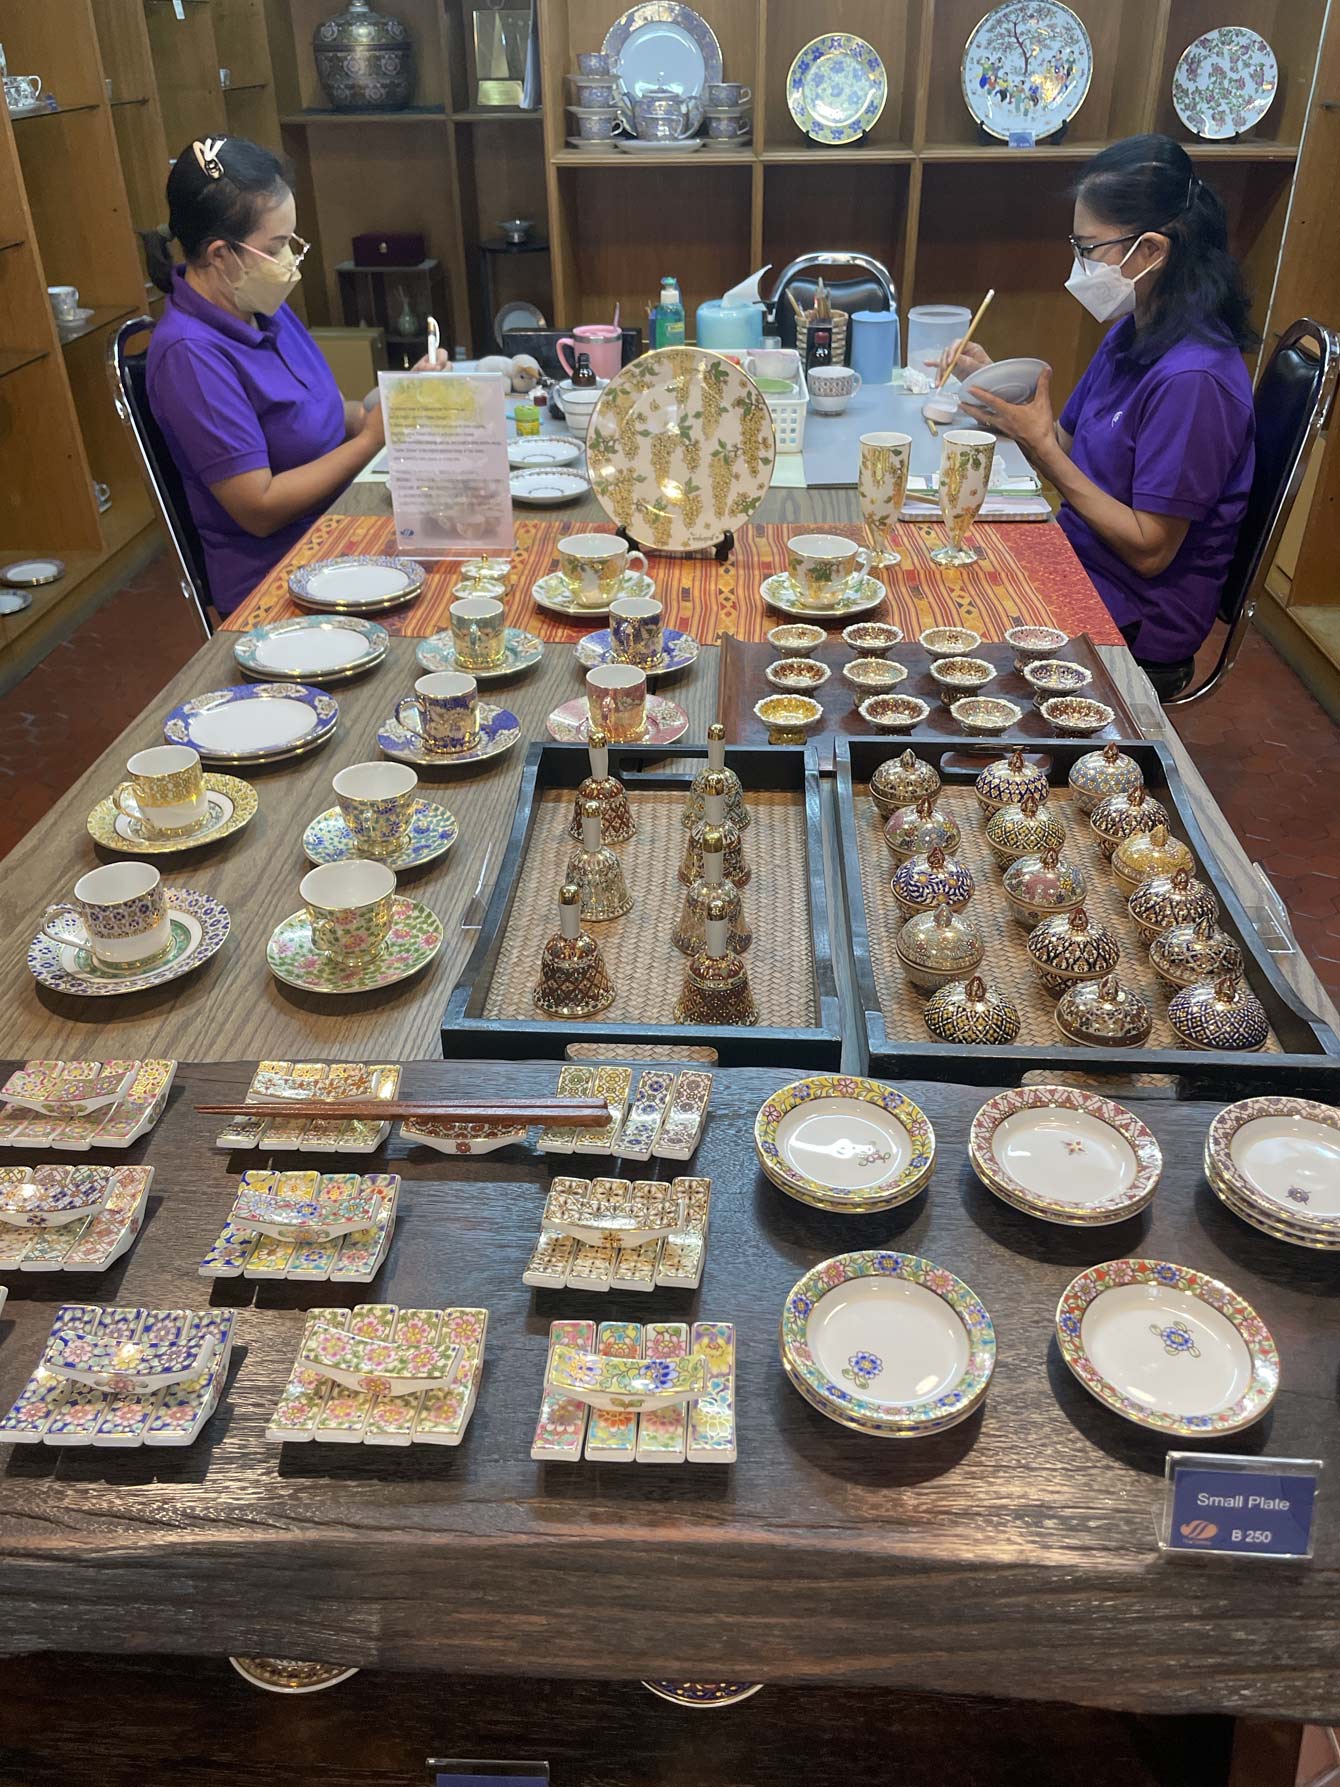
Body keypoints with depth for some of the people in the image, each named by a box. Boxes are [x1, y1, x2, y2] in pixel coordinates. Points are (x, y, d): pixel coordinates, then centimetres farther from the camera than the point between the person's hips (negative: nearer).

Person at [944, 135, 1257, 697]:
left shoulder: (1191, 378, -23)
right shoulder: (1129, 336, 5)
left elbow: (1149, 550, -22)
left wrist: (1039, 444, -22)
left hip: (1138, 621, -8)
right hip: (1079, 562, 8)